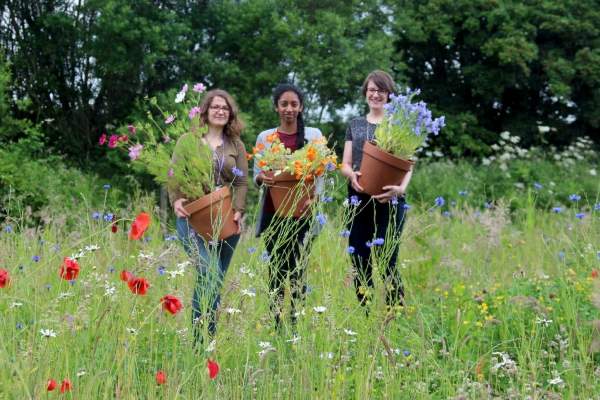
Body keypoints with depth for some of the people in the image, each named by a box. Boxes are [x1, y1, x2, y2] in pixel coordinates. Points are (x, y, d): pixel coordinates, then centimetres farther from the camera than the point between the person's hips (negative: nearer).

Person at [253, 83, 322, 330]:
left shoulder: (313, 135, 8)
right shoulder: (265, 137, 10)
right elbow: (255, 175, 10)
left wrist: (313, 197, -13)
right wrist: (261, 178, -15)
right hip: (273, 212, 1)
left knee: (298, 268, -4)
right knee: (276, 268, 0)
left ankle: (296, 325, 0)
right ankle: (277, 326, 3)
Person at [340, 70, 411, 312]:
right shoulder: (355, 125, 17)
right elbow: (345, 164, 14)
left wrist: (401, 188, -23)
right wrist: (352, 174, -11)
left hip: (389, 201, -4)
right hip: (358, 201, 4)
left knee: (386, 260, -12)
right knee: (359, 263, 2)